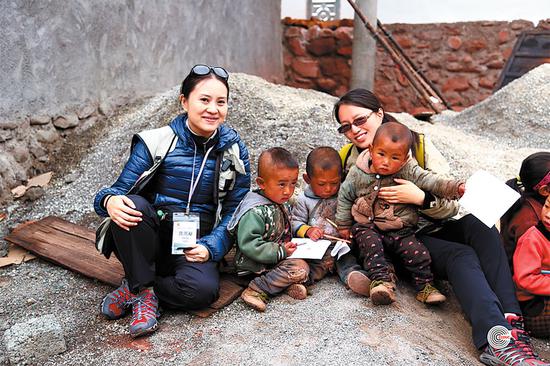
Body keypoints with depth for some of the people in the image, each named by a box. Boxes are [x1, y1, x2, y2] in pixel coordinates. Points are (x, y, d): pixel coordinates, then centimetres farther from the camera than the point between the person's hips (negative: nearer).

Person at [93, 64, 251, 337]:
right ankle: (143, 288, -13)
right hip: (152, 238, 0)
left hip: (195, 245, 0)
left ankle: (133, 289, -6)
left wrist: (210, 247, -16)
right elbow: (120, 189, -7)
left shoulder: (234, 150, 0)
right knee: (132, 204, -32)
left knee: (203, 289, -32)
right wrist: (110, 200, -32)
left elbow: (234, 210, 1)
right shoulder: (157, 141, -5)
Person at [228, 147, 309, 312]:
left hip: (275, 259, 9)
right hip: (256, 266, -9)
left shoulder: (281, 205, 7)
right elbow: (249, 245, -28)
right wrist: (280, 251, -26)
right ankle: (257, 290, -17)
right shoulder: (254, 212, -24)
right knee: (300, 268, -23)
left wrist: (290, 245, 5)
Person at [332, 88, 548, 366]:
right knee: (461, 256, -29)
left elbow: (451, 205, -4)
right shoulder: (347, 161, 0)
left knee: (478, 226, -28)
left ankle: (511, 321, -35)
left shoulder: (419, 145, 0)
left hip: (435, 228, 3)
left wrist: (420, 197, -23)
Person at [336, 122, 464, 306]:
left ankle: (425, 285, 3)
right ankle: (381, 280, -26)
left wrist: (456, 187, -31)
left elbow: (430, 181, -14)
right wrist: (344, 224, 10)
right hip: (367, 227, 0)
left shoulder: (409, 172, -7)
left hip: (401, 230, 0)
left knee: (418, 252, -14)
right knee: (371, 246, -27)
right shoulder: (358, 173, -5)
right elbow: (345, 196, 7)